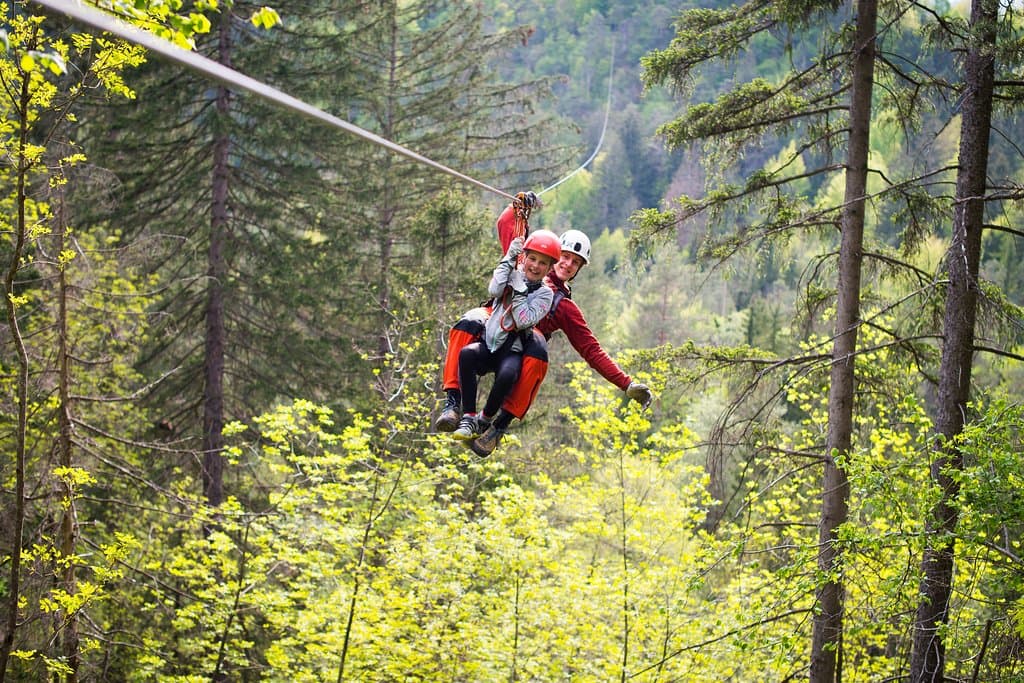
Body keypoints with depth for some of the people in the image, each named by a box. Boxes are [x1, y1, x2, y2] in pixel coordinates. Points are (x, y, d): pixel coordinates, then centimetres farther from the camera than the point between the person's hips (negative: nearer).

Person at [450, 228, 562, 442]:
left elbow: (523, 320, -12)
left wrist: (519, 290, -11)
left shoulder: (545, 294, 3)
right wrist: (509, 260, -6)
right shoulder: (513, 276, 12)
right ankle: (468, 418, -27)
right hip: (488, 344, 2)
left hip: (511, 351, -2)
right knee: (466, 353, -33)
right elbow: (494, 290, -11)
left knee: (507, 374, -37)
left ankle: (485, 421, -12)